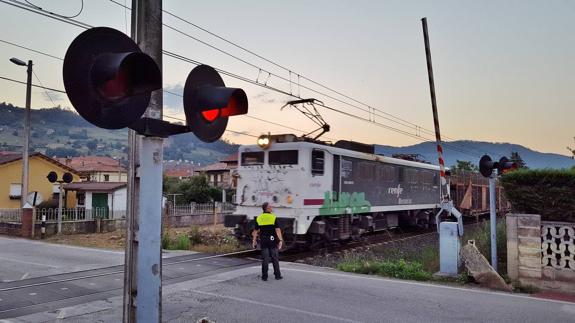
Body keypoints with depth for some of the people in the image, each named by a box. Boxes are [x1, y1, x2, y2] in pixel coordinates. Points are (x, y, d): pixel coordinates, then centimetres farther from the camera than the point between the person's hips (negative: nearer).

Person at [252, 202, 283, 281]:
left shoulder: (259, 218, 2)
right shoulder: (273, 217, -8)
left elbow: (256, 231, 5)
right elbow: (277, 230, -13)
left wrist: (254, 241, 13)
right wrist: (280, 240, -11)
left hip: (263, 241, 2)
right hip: (272, 240, -2)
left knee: (265, 259, 6)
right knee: (275, 258, 8)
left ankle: (264, 276, 7)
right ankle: (277, 275, 15)